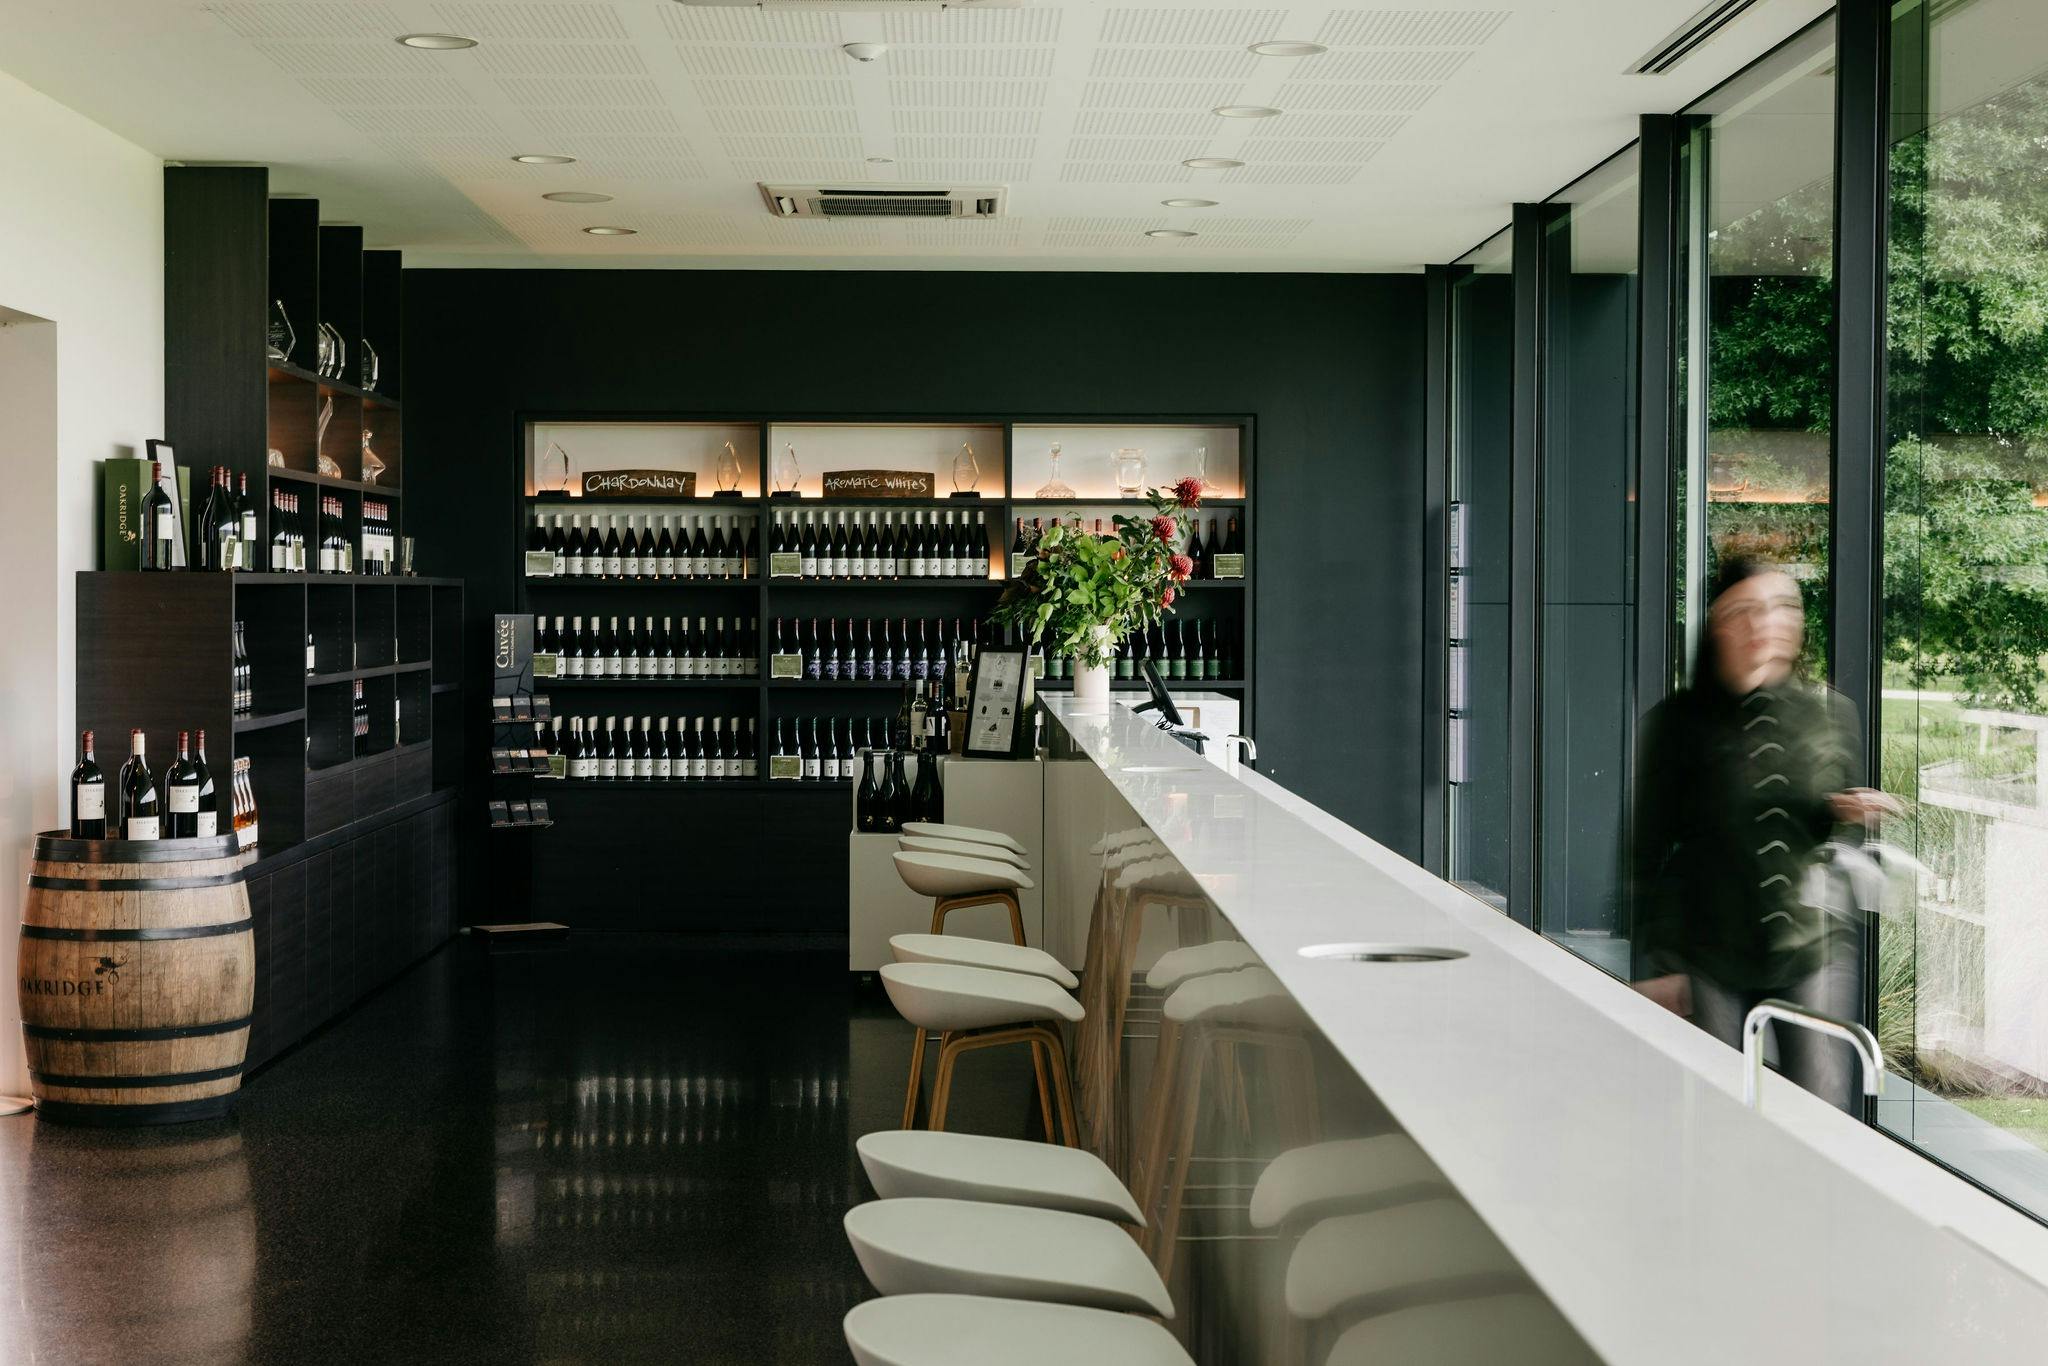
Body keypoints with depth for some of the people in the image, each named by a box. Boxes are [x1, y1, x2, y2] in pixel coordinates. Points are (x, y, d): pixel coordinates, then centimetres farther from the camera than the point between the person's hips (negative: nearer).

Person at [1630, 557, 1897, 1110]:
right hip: (1710, 956, -2)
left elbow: (1845, 839, 17)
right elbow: (1651, 851, 0)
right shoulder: (1680, 722, -1)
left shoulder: (1832, 712, 7)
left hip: (1814, 945, 2)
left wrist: (1852, 816, -7)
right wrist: (1657, 962, -4)